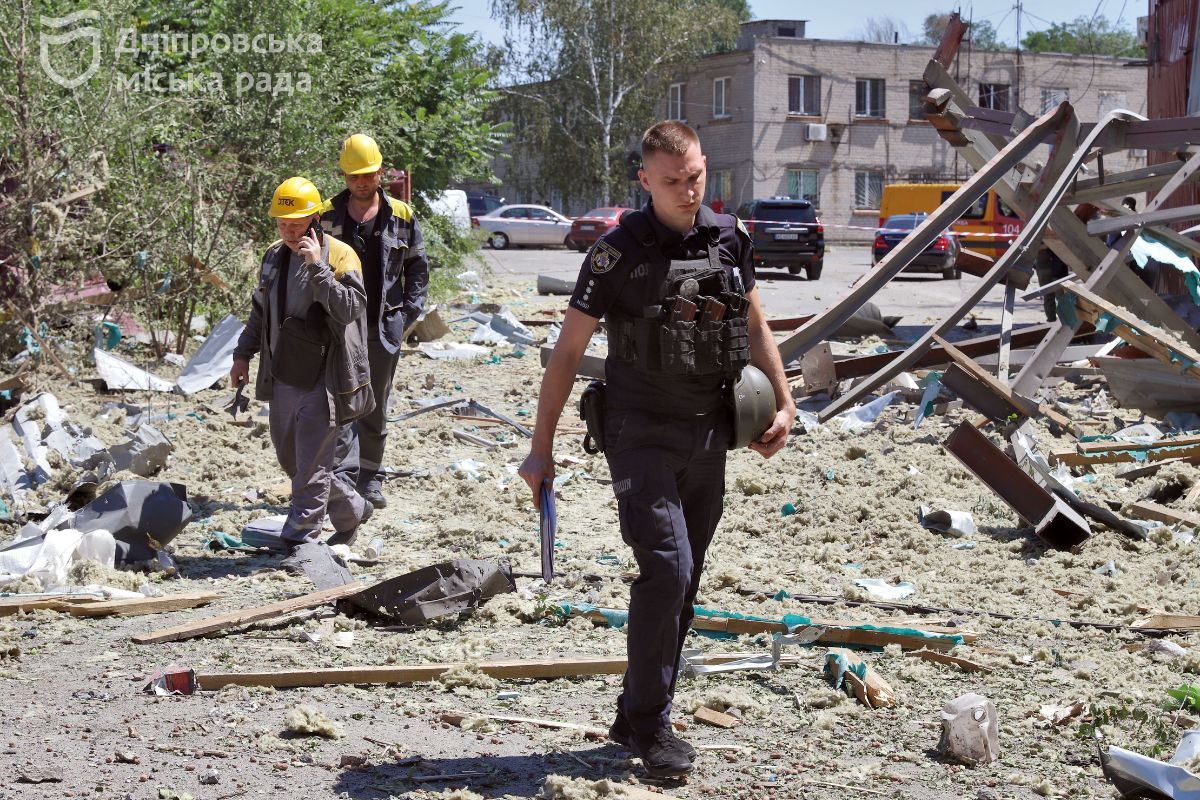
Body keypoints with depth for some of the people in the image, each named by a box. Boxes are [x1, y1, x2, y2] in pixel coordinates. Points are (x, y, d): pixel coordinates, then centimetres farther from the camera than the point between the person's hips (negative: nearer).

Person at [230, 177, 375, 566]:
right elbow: (260, 311, 21)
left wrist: (317, 267, -28)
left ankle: (300, 541, 1)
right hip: (283, 377, 8)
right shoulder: (274, 256, 10)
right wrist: (243, 353, 17)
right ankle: (351, 510, 33)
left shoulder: (340, 256, -10)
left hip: (322, 380, -7)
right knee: (290, 459, 16)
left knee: (311, 465, -6)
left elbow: (349, 308, -24)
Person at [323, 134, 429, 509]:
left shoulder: (402, 216, 5)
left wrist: (409, 310, 0)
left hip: (385, 324, 2)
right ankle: (343, 475, -13)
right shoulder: (326, 216, 2)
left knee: (377, 406, 9)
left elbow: (418, 267, 11)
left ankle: (369, 478, 20)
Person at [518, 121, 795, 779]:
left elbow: (754, 324, 18)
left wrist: (782, 403, 13)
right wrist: (541, 449, -9)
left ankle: (635, 719, 22)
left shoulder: (728, 239, 4)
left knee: (683, 583, 9)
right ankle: (649, 725, -4)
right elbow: (566, 353, -7)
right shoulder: (618, 252, -10)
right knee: (666, 566, -18)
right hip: (641, 434, -5)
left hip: (708, 438, 5)